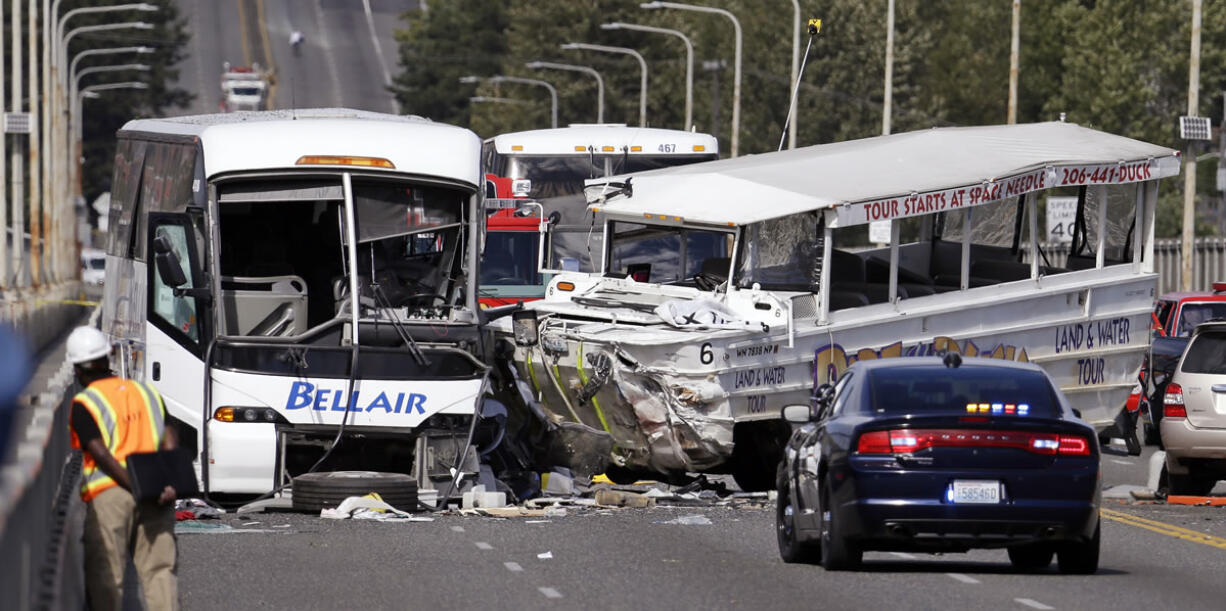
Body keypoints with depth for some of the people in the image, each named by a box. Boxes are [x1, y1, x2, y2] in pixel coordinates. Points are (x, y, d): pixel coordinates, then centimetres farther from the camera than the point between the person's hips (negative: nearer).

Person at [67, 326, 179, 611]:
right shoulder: (148, 392, 15)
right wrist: (170, 483, -7)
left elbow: (101, 454, -11)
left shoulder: (83, 405, 0)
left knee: (106, 575, 3)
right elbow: (169, 440, 3)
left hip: (109, 494, -4)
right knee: (159, 570, 7)